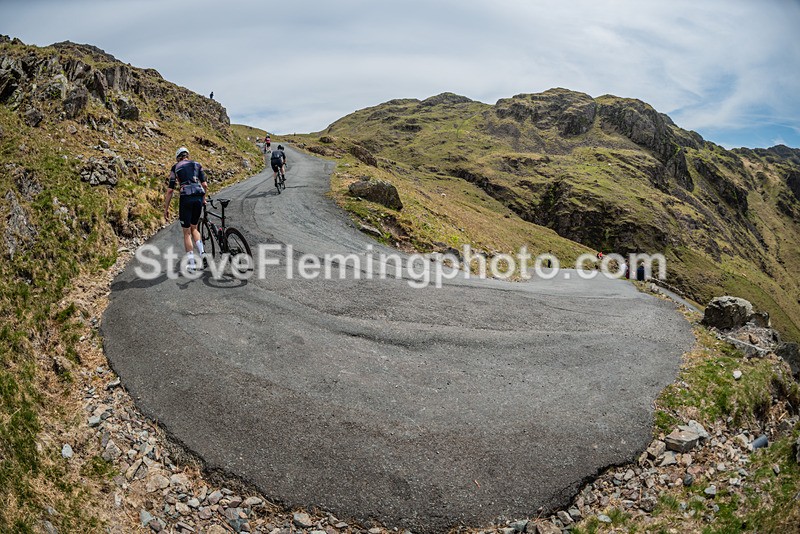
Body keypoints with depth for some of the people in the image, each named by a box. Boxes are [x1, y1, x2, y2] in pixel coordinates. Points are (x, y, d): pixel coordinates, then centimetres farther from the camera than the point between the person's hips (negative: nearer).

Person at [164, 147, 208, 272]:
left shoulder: (175, 168, 10)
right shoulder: (197, 165, 15)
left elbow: (170, 190, 5)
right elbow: (204, 185, 6)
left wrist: (166, 208, 10)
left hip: (186, 198, -3)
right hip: (199, 197, 3)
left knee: (187, 232, 7)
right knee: (194, 228, 21)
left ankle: (191, 263, 4)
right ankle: (202, 253, 0)